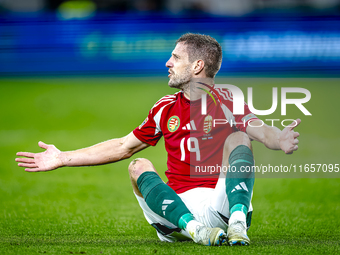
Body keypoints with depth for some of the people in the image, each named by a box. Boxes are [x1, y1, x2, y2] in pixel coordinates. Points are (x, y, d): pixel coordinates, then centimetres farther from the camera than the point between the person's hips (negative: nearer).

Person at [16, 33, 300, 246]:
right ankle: (194, 229, -42)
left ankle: (238, 222, -40)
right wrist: (63, 158, 23)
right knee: (138, 167, -17)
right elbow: (123, 147, 25)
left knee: (238, 138, -18)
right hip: (178, 205, 4)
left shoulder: (228, 102, 1)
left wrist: (278, 139, -43)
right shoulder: (166, 109, 16)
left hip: (221, 202, -4)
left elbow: (261, 131, -17)